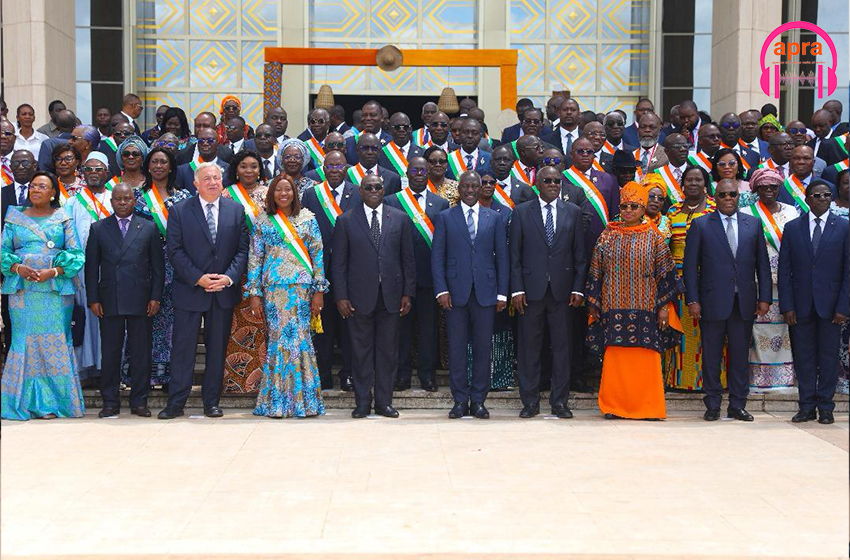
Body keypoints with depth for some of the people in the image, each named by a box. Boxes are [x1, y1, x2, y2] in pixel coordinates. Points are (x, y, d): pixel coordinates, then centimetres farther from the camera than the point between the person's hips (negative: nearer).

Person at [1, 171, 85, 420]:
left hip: (56, 290, -1)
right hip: (22, 290, 1)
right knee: (25, 342, -2)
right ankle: (26, 402, 4)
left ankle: (50, 403, 2)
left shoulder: (63, 219, 8)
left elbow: (76, 255, 2)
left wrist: (53, 272, -12)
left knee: (55, 343, -3)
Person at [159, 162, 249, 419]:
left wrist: (229, 277, -11)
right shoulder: (179, 211, 0)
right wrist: (198, 278, -13)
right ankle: (175, 404, 7)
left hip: (224, 291, 2)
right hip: (189, 290, -2)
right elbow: (174, 251, -4)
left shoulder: (236, 210, 6)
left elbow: (243, 249, 4)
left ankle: (211, 402, 18)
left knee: (217, 348, 8)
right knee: (183, 348, 0)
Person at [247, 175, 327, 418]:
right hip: (273, 289, 0)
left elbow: (318, 255, 6)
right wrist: (254, 294, 0)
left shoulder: (307, 219, 8)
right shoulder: (263, 221, 7)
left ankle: (301, 399, 7)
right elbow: (254, 258, 6)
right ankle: (277, 401, 6)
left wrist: (319, 290, 0)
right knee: (277, 340, -2)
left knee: (300, 339, -2)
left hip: (302, 288, 0)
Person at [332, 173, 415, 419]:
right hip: (360, 296, -1)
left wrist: (408, 293, 2)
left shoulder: (400, 219, 7)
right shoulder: (346, 221, 3)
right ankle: (362, 403, 13)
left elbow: (408, 259, 8)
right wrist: (341, 296, -4)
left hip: (391, 295, 1)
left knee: (388, 351, 6)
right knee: (361, 350, 4)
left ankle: (384, 401, 15)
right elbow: (339, 262, 2)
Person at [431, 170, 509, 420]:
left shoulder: (494, 218, 11)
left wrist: (502, 293, 1)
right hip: (455, 292, -1)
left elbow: (502, 257, 8)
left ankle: (478, 400, 11)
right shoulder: (445, 217, 8)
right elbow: (437, 257, 3)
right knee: (456, 348, 2)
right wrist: (441, 290, -7)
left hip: (485, 292, 1)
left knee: (483, 348, 2)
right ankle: (460, 400, 10)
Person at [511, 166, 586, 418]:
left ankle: (559, 401, 13)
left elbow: (580, 254, 7)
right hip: (532, 289, -1)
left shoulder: (573, 212, 8)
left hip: (562, 289, 1)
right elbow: (514, 255, 2)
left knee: (562, 347, 4)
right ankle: (530, 401, 12)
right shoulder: (521, 212, 4)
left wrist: (578, 288, 0)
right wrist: (517, 289, -5)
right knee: (529, 346, 3)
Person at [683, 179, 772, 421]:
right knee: (711, 356, 4)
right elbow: (690, 265, 0)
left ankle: (738, 405, 15)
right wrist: (692, 300, -7)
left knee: (740, 356, 6)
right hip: (713, 302, -2)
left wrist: (765, 297, 3)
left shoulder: (753, 224, 10)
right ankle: (713, 406, 13)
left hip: (744, 302, 2)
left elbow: (763, 263, 10)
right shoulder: (700, 225, 2)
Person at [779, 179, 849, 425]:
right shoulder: (792, 228, 6)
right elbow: (784, 270, 4)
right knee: (803, 357, 5)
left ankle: (825, 407, 14)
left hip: (830, 304, -1)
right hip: (801, 305, 1)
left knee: (828, 357, 4)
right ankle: (807, 406, 14)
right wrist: (787, 306, -3)